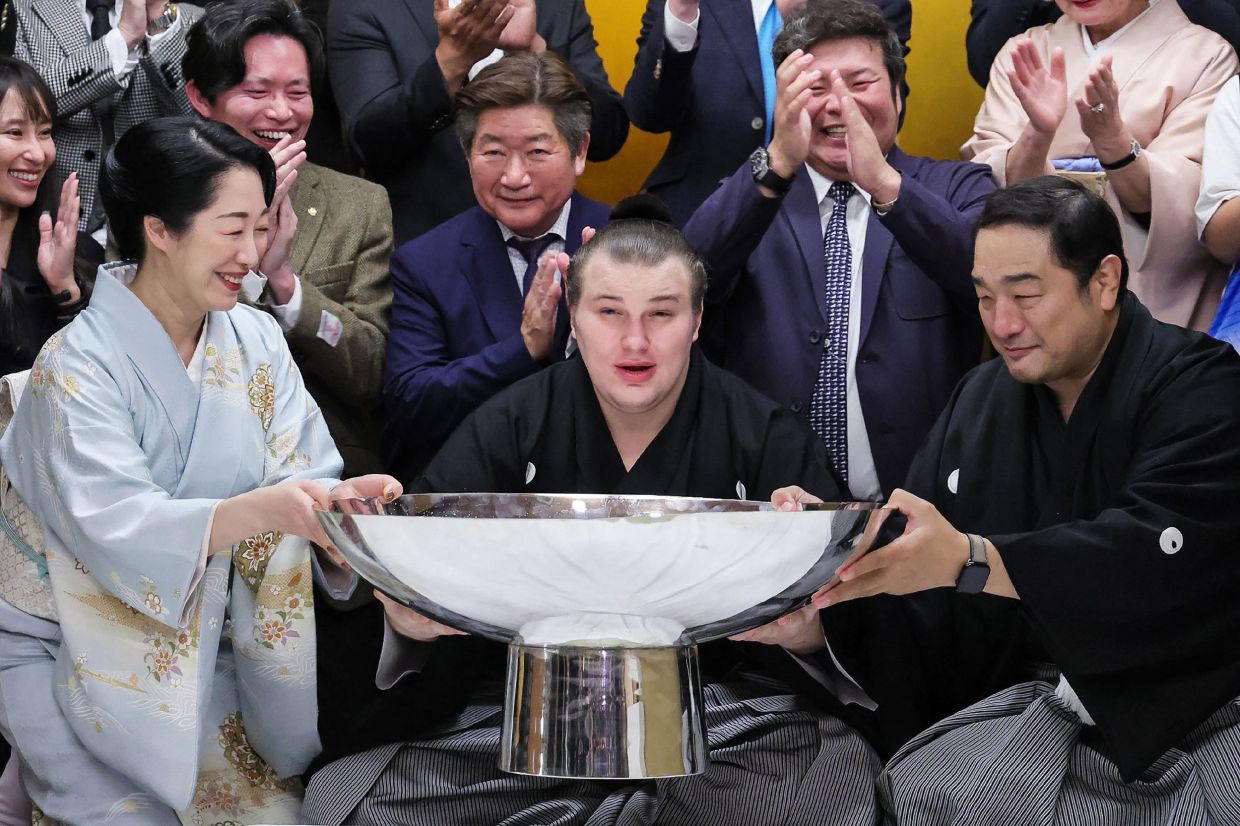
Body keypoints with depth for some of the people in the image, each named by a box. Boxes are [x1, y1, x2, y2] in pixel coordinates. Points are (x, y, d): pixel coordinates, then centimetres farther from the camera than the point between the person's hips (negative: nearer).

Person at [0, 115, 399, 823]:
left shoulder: (257, 340, 1)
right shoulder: (79, 365, -16)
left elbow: (308, 475, -6)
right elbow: (119, 529, -28)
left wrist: (343, 501, -31)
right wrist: (257, 510, -43)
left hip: (204, 648, 5)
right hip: (73, 653, -5)